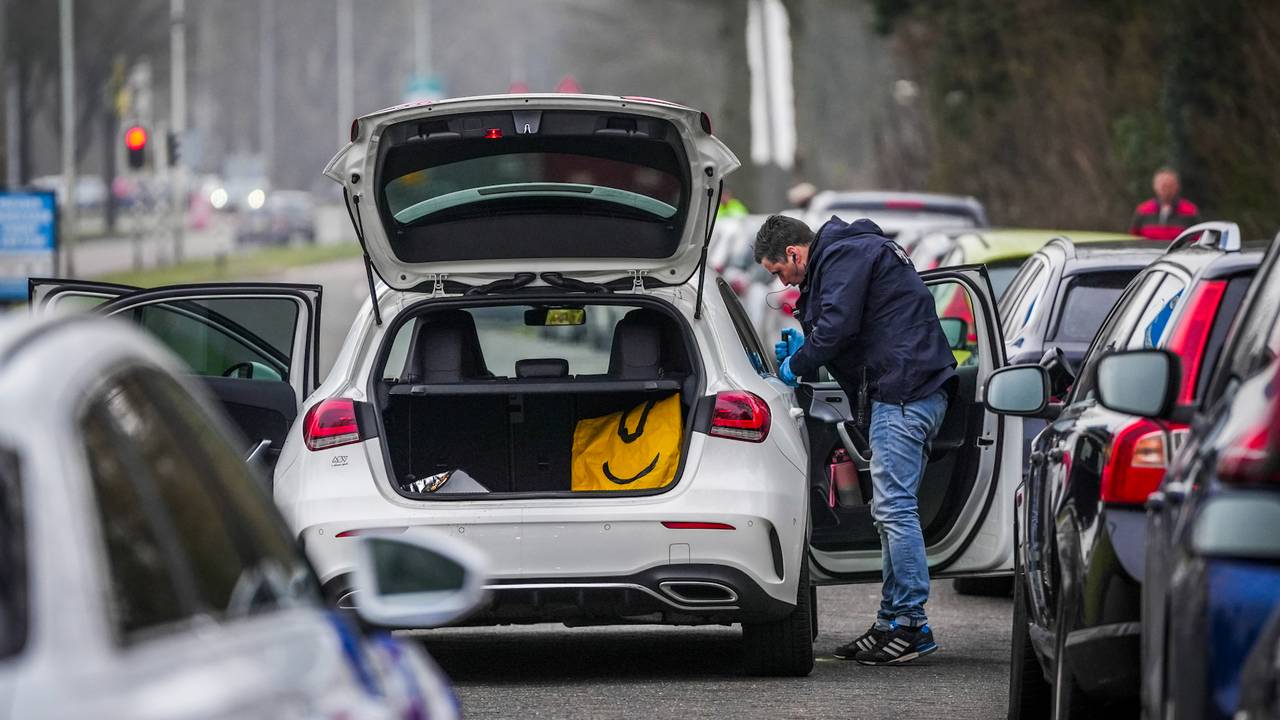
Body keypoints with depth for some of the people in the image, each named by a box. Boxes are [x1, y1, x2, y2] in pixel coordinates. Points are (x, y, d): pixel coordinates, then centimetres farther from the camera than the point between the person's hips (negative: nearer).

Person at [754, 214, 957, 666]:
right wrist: (801, 353, 17)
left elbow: (837, 325, -17)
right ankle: (892, 622, 15)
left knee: (894, 508, -12)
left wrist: (796, 364, -3)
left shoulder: (844, 256, -7)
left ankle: (911, 624, -12)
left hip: (905, 392, -11)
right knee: (891, 510, 12)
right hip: (911, 393, 11)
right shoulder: (849, 253, 25)